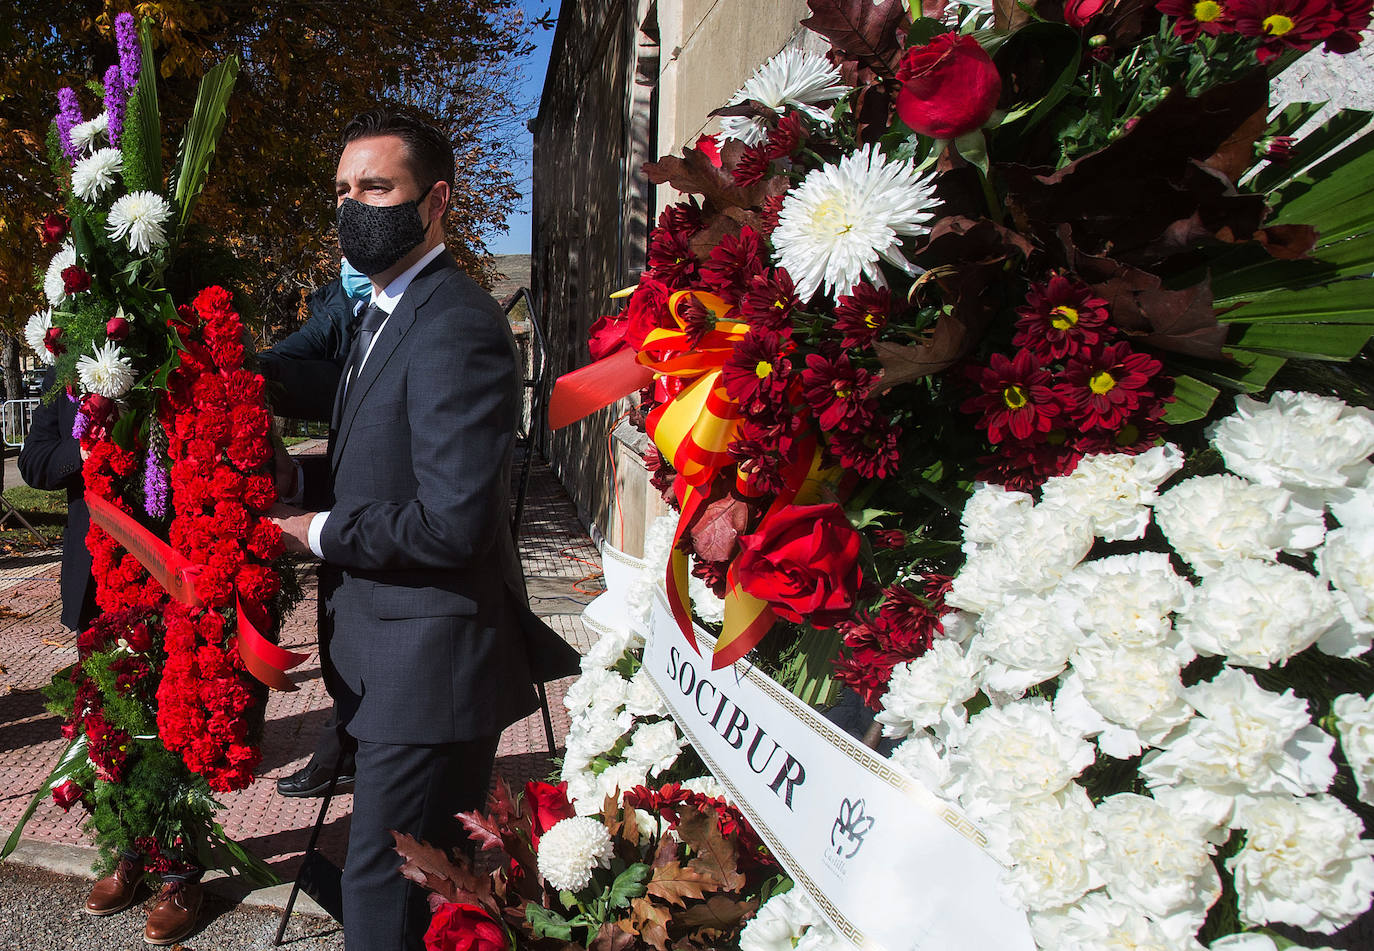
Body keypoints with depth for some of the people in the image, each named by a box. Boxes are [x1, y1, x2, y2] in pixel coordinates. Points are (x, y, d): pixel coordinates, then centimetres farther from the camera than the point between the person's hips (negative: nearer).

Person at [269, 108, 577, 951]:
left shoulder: (458, 327, -20)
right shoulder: (383, 313, 14)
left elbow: (452, 523, -26)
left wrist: (321, 532, -12)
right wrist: (305, 494, 6)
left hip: (429, 665, -10)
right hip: (393, 657, 10)